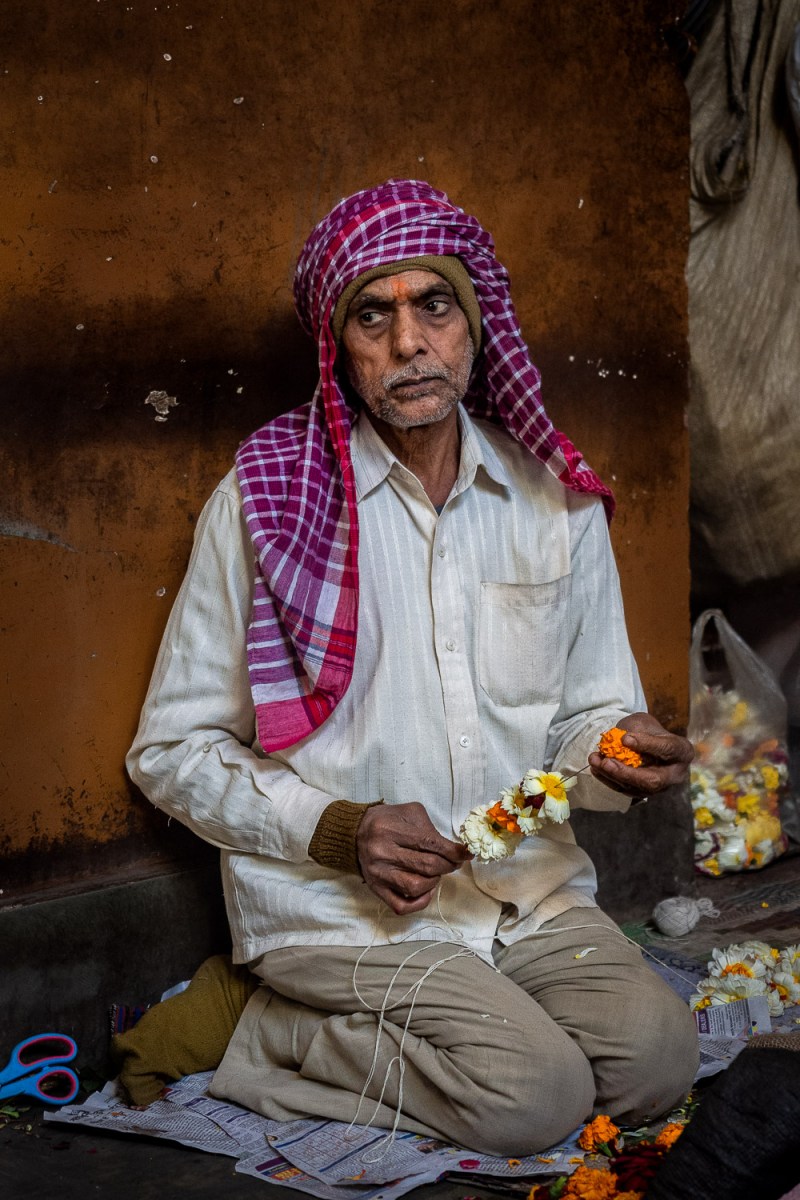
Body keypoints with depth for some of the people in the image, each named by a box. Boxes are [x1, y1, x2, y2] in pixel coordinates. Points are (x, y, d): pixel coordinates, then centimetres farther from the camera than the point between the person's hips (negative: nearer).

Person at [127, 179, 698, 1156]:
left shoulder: (556, 499, 4)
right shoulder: (264, 499, -8)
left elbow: (587, 710, 13)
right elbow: (171, 753, -4)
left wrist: (617, 753, -11)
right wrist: (340, 830, -17)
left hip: (526, 884, 5)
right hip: (336, 901, -4)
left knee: (657, 1060, -16)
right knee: (535, 1092, -21)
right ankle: (275, 1039, 2)